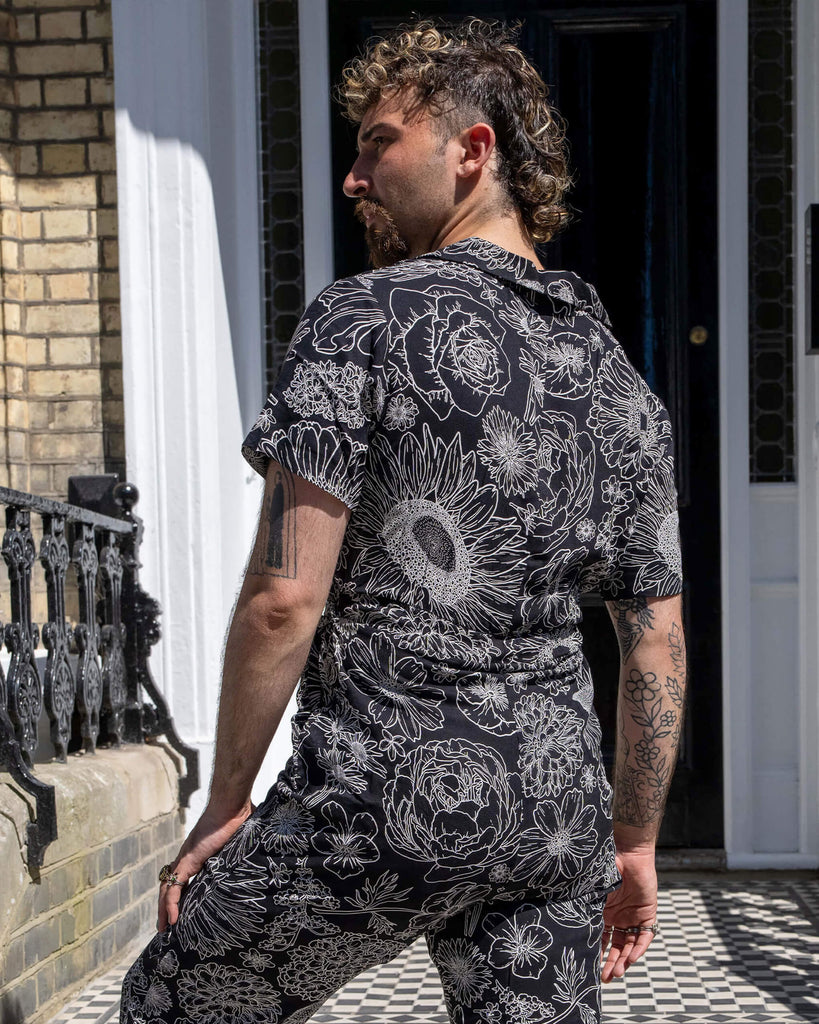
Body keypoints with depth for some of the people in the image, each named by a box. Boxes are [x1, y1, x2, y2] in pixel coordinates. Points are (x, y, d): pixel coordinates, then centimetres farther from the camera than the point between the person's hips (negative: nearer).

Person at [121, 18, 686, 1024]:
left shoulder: (364, 320, -11)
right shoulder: (620, 383, 9)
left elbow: (284, 599, -17)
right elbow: (658, 649, 12)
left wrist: (225, 804, -6)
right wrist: (635, 842, 22)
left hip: (382, 799, -5)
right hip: (553, 805, 6)